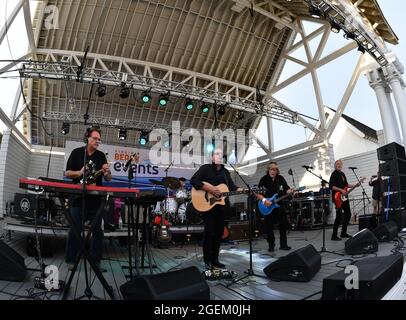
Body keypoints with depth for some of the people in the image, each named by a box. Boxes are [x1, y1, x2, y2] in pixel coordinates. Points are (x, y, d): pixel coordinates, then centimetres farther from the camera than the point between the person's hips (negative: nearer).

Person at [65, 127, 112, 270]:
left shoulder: (101, 156, 9)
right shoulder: (77, 153, 3)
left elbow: (108, 179, 9)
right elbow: (67, 173, 2)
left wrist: (106, 173, -13)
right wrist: (79, 172, -17)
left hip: (96, 199, 2)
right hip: (78, 198, -2)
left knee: (97, 230, 4)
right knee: (75, 229, 4)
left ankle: (96, 261, 14)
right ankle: (71, 260, 18)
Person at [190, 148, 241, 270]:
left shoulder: (225, 171, 16)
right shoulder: (205, 168, -3)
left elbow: (232, 187, 12)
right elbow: (193, 180, -15)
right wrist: (209, 189, -23)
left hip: (222, 207, 6)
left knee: (219, 233, 9)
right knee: (209, 233, -3)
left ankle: (215, 259, 21)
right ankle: (207, 261, 10)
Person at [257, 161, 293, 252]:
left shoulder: (281, 178, 2)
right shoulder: (264, 179, -7)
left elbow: (286, 189, 5)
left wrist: (290, 191, -17)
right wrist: (264, 200, -25)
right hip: (267, 207, -3)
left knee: (284, 224, 6)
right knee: (269, 227, 2)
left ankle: (283, 245, 21)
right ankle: (271, 246, 16)